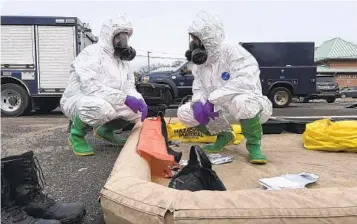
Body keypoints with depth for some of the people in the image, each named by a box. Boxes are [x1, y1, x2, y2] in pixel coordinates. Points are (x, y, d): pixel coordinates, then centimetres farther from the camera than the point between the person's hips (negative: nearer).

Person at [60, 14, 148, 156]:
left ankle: (106, 130, 14)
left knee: (138, 108, -7)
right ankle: (77, 134, -8)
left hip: (107, 103, 8)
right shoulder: (91, 53, -17)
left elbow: (129, 87, 7)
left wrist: (138, 100, -16)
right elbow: (90, 86, -30)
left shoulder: (123, 60, 9)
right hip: (77, 101, -8)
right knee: (101, 107, -40)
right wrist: (124, 98, -33)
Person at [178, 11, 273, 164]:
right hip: (223, 111, 7)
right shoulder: (200, 62, 1)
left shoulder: (233, 51, -22)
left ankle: (253, 145, -15)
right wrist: (198, 103, -22)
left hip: (249, 106, -7)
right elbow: (198, 88, 2)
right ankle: (224, 136, 12)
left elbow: (246, 82, -36)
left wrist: (212, 100, -34)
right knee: (184, 113, -7)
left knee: (240, 101, -43)